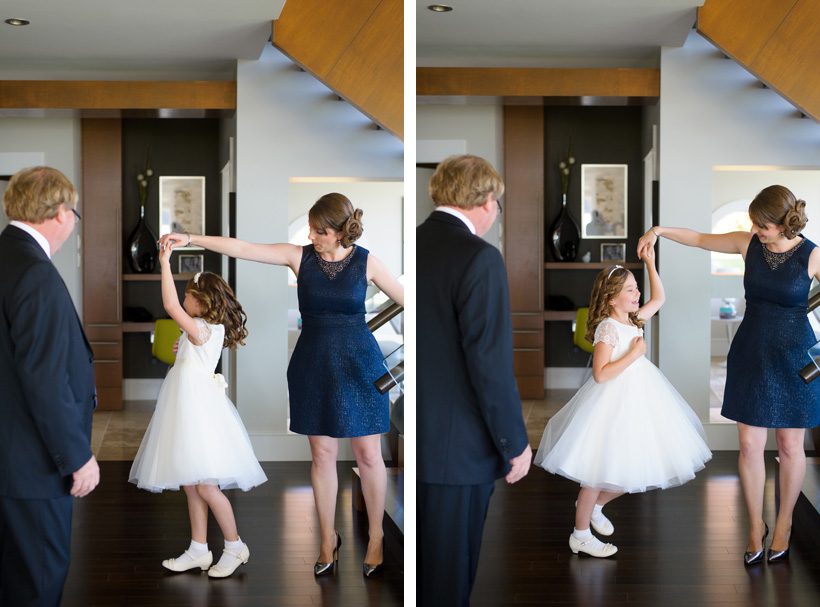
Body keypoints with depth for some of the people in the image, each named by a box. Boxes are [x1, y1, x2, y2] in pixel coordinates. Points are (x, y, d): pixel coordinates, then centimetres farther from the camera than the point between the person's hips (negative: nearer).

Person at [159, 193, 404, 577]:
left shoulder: (366, 262, -6)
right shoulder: (300, 256, -4)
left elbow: (406, 298, 1)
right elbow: (243, 249, -9)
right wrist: (191, 239, -15)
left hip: (357, 365, -2)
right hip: (314, 366, 2)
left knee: (368, 454, 3)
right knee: (322, 454, 8)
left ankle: (376, 537, 21)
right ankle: (328, 539, 24)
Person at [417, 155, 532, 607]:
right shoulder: (479, 257, -17)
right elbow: (489, 362, -19)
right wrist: (515, 443, -8)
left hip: (413, 436, 7)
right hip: (455, 446, -7)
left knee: (412, 566, 21)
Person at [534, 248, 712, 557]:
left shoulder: (634, 320, 7)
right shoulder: (607, 328, -18)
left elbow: (659, 299, 21)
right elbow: (600, 373, -23)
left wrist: (650, 263, 13)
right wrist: (634, 354, -20)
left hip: (638, 400, 8)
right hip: (614, 403, -8)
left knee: (631, 469, 12)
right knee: (601, 469, 2)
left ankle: (594, 505, 35)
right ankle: (580, 534, 16)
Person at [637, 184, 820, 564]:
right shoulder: (748, 243, -3)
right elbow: (699, 239, 10)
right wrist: (660, 230, -1)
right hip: (751, 354, 3)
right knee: (749, 444, 3)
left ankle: (784, 524, 28)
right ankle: (756, 526, 20)